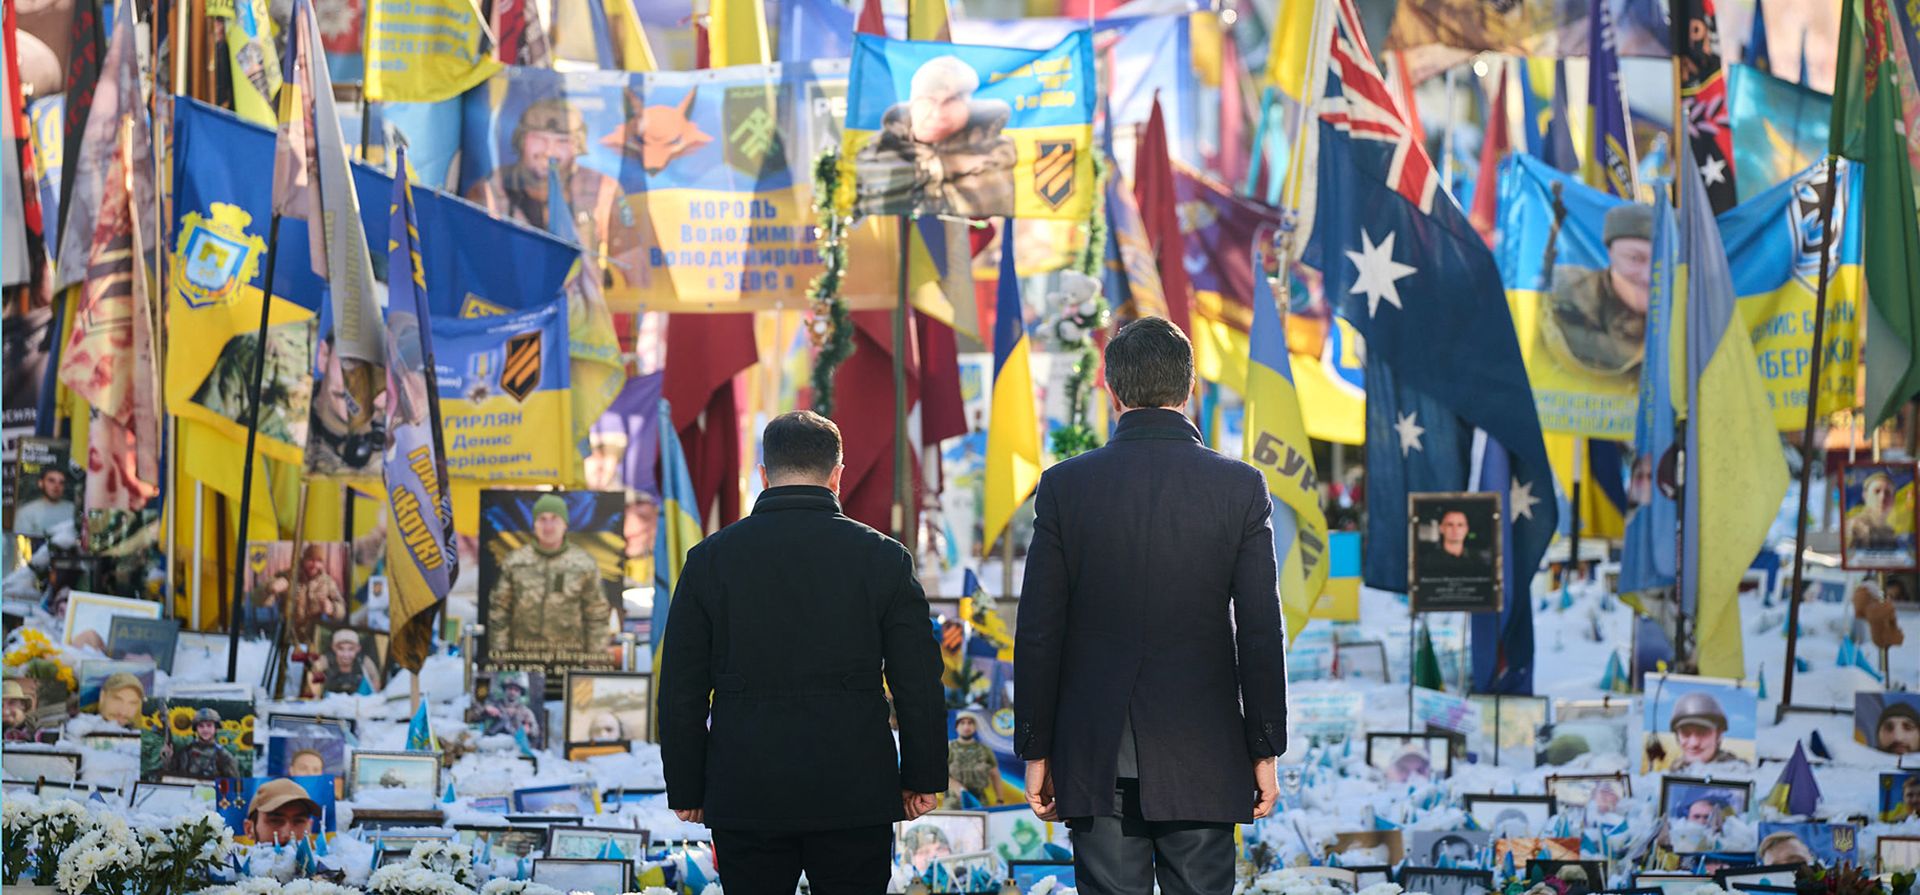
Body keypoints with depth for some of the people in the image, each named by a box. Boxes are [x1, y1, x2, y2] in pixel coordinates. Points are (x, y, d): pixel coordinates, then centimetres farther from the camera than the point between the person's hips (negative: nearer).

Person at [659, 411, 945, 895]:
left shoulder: (711, 558, 0)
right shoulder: (882, 556, -1)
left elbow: (681, 691, 3)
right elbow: (919, 685, 0)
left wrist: (686, 789, 10)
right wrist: (923, 778, 10)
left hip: (744, 797, 1)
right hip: (854, 797, 0)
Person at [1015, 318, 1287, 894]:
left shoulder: (1064, 485, -2)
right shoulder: (1241, 487, -3)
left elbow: (1038, 634, -1)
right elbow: (1262, 631, -3)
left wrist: (1036, 750, 6)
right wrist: (1265, 750, 5)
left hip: (1095, 759, 0)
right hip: (1203, 757, 0)